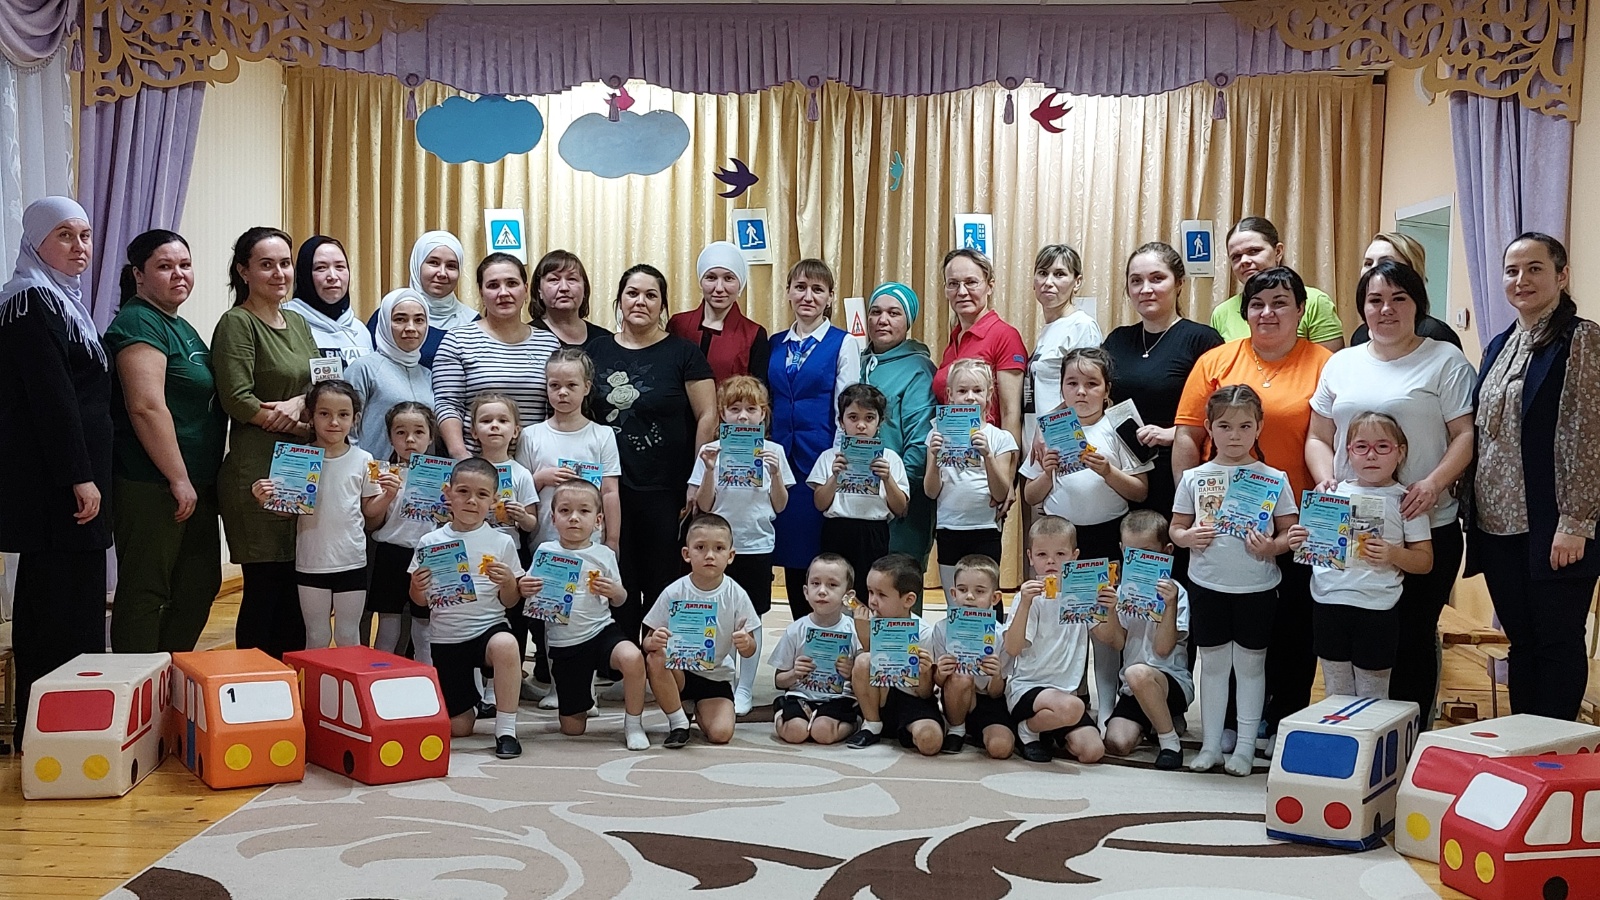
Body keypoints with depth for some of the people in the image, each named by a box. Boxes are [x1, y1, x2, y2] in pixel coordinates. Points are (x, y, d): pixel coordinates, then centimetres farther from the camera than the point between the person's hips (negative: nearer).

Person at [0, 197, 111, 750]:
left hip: (63, 476, 10)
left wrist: (89, 473, 18)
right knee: (62, 599, -7)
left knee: (53, 599, 13)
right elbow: (51, 398, -19)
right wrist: (80, 477, -20)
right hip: (52, 481, -10)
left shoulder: (61, 299, 18)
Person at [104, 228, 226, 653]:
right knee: (145, 593, -2)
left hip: (195, 485, 10)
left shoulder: (181, 327, 17)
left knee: (199, 587, 15)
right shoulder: (139, 324, -12)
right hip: (153, 487, -10)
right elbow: (146, 407, -22)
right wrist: (179, 479, -20)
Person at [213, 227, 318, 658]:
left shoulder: (298, 323, 17)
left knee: (299, 588, 8)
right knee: (265, 587, -3)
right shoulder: (236, 324, -5)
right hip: (259, 472, -7)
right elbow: (238, 400, -15)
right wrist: (307, 429, -10)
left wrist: (299, 403, -10)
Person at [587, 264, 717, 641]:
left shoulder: (683, 353, -1)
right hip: (609, 489, 3)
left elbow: (708, 418, -4)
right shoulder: (596, 350, 9)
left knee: (663, 586, 3)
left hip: (665, 493, -3)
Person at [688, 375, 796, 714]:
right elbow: (703, 506, -1)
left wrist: (775, 474, -13)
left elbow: (779, 506, 3)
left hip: (757, 546, 0)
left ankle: (745, 687, 16)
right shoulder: (712, 451, -1)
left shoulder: (773, 451, 0)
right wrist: (709, 471, -15)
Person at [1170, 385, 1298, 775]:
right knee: (1212, 663, 11)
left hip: (1257, 588, -1)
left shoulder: (1273, 479, -3)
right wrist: (1187, 537, -14)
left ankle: (1245, 746, 19)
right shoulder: (1195, 478, 2)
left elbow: (1290, 532, 0)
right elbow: (1176, 527, 8)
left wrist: (1272, 547, -20)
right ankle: (1210, 743, 21)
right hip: (1207, 586, 1)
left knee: (1250, 664, 8)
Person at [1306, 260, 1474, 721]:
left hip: (1424, 528, -4)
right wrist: (1324, 477, -3)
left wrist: (1434, 483, -19)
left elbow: (1465, 434, -4)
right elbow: (1319, 437, 16)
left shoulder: (1445, 361, 2)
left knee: (1413, 635, 2)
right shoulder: (1341, 364, 15)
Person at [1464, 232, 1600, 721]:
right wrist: (1474, 513, 11)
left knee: (1558, 643, 2)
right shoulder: (1499, 346, 15)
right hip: (1499, 524, 6)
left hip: (1552, 528, -6)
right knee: (1521, 643, 12)